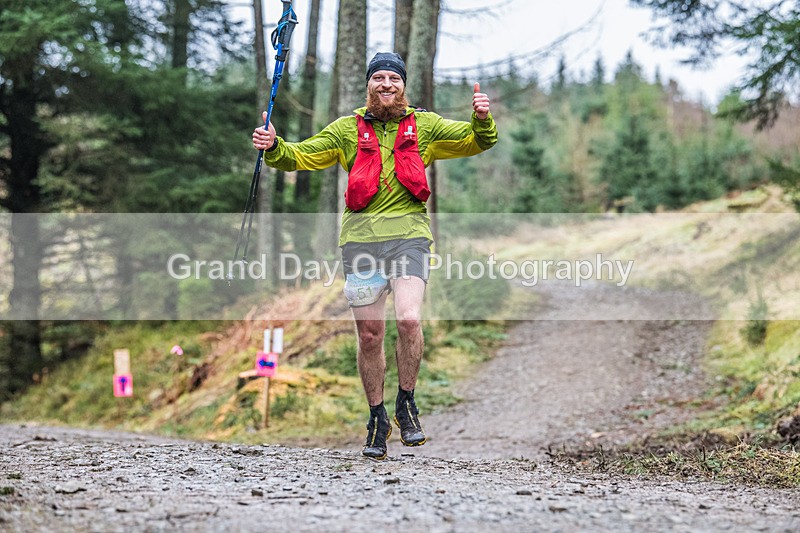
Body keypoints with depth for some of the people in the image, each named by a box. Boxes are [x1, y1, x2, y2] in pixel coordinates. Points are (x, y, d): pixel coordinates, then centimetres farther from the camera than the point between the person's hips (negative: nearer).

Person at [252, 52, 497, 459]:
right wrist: (274, 148, -12)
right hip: (361, 237, 1)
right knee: (370, 335, 3)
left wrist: (481, 118, -9)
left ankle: (406, 404, 0)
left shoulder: (425, 126, 13)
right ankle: (377, 420, 20)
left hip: (408, 233, -1)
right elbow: (302, 156, 9)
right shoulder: (347, 129, 13)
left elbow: (479, 142, 13)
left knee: (409, 319, -22)